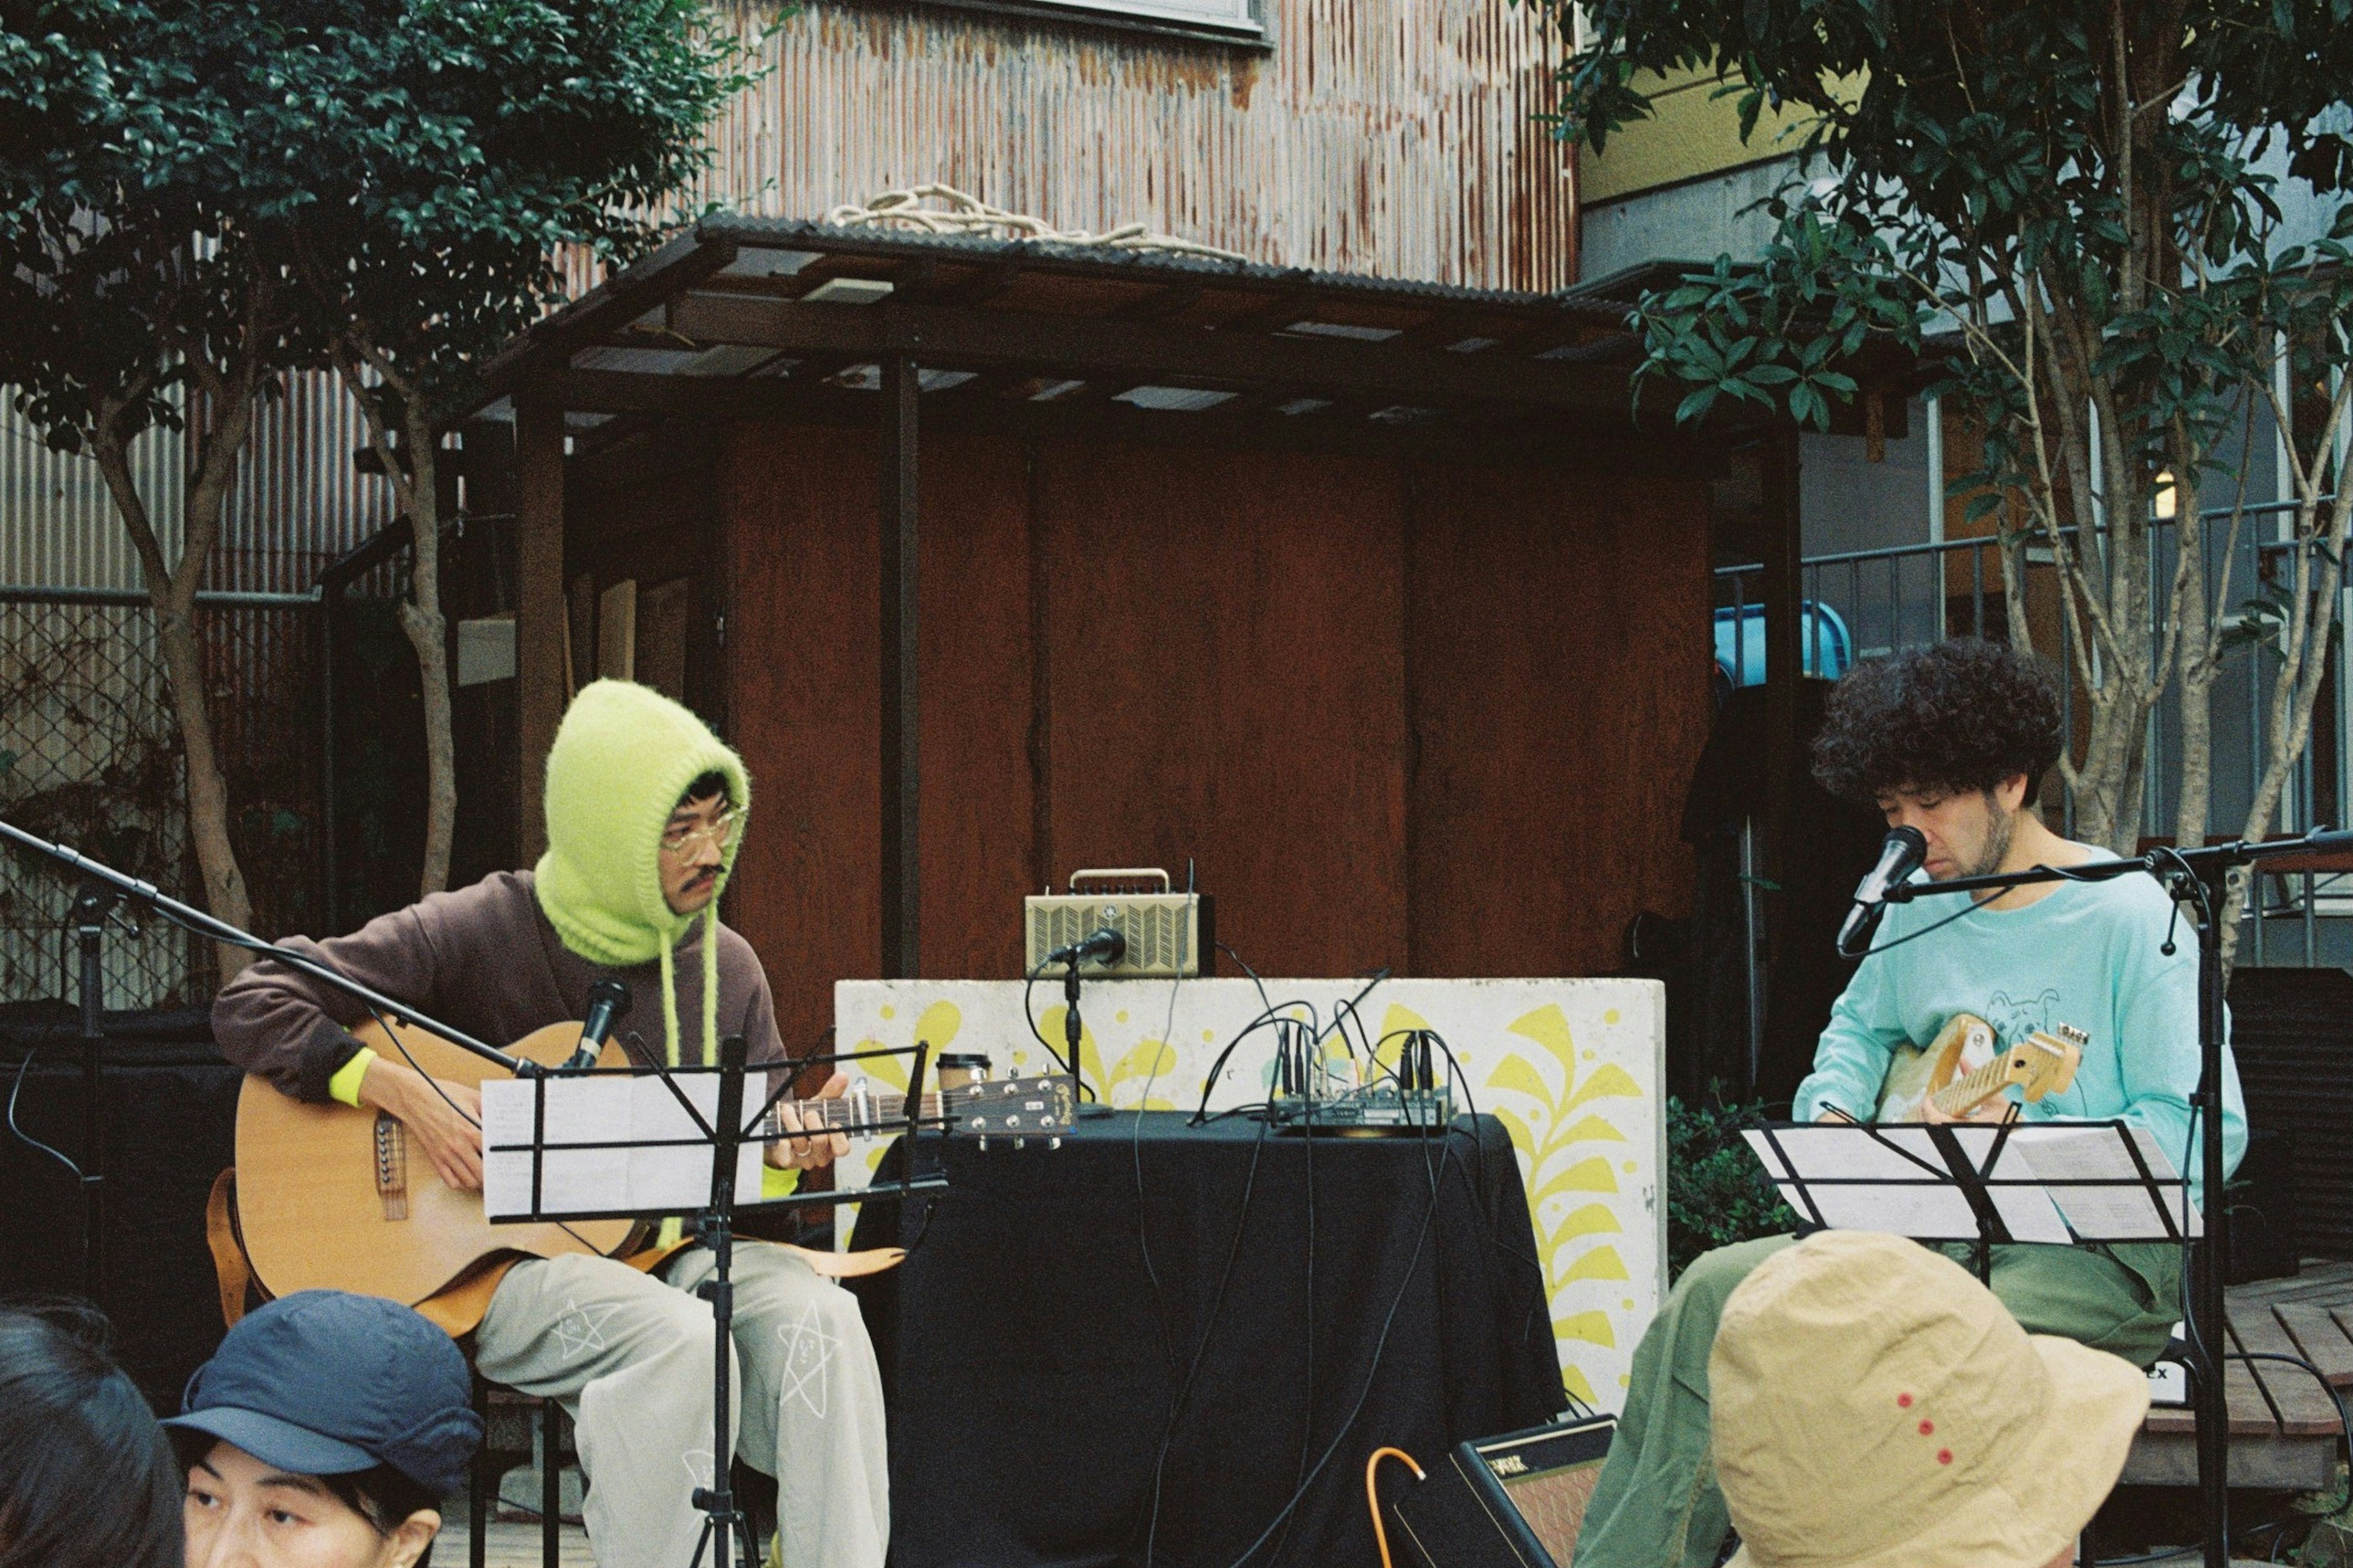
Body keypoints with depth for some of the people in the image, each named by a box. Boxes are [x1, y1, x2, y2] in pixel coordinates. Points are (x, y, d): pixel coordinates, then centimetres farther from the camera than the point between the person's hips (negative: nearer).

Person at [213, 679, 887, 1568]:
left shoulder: (726, 968, 11)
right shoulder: (480, 933, -6)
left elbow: (752, 1146, 18)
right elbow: (252, 1009, -8)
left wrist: (788, 1154, -6)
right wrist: (406, 1096, -19)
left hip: (669, 1249, 5)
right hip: (494, 1267, -5)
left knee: (816, 1317, -27)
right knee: (677, 1339, -35)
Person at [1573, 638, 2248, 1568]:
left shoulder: (2128, 917, -11)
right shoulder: (1920, 910, 12)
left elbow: (2208, 1133, -15)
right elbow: (1860, 1027, 31)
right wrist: (1832, 1115, 9)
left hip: (2104, 1254, -7)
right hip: (1941, 1228, 7)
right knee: (1717, 1292, -13)